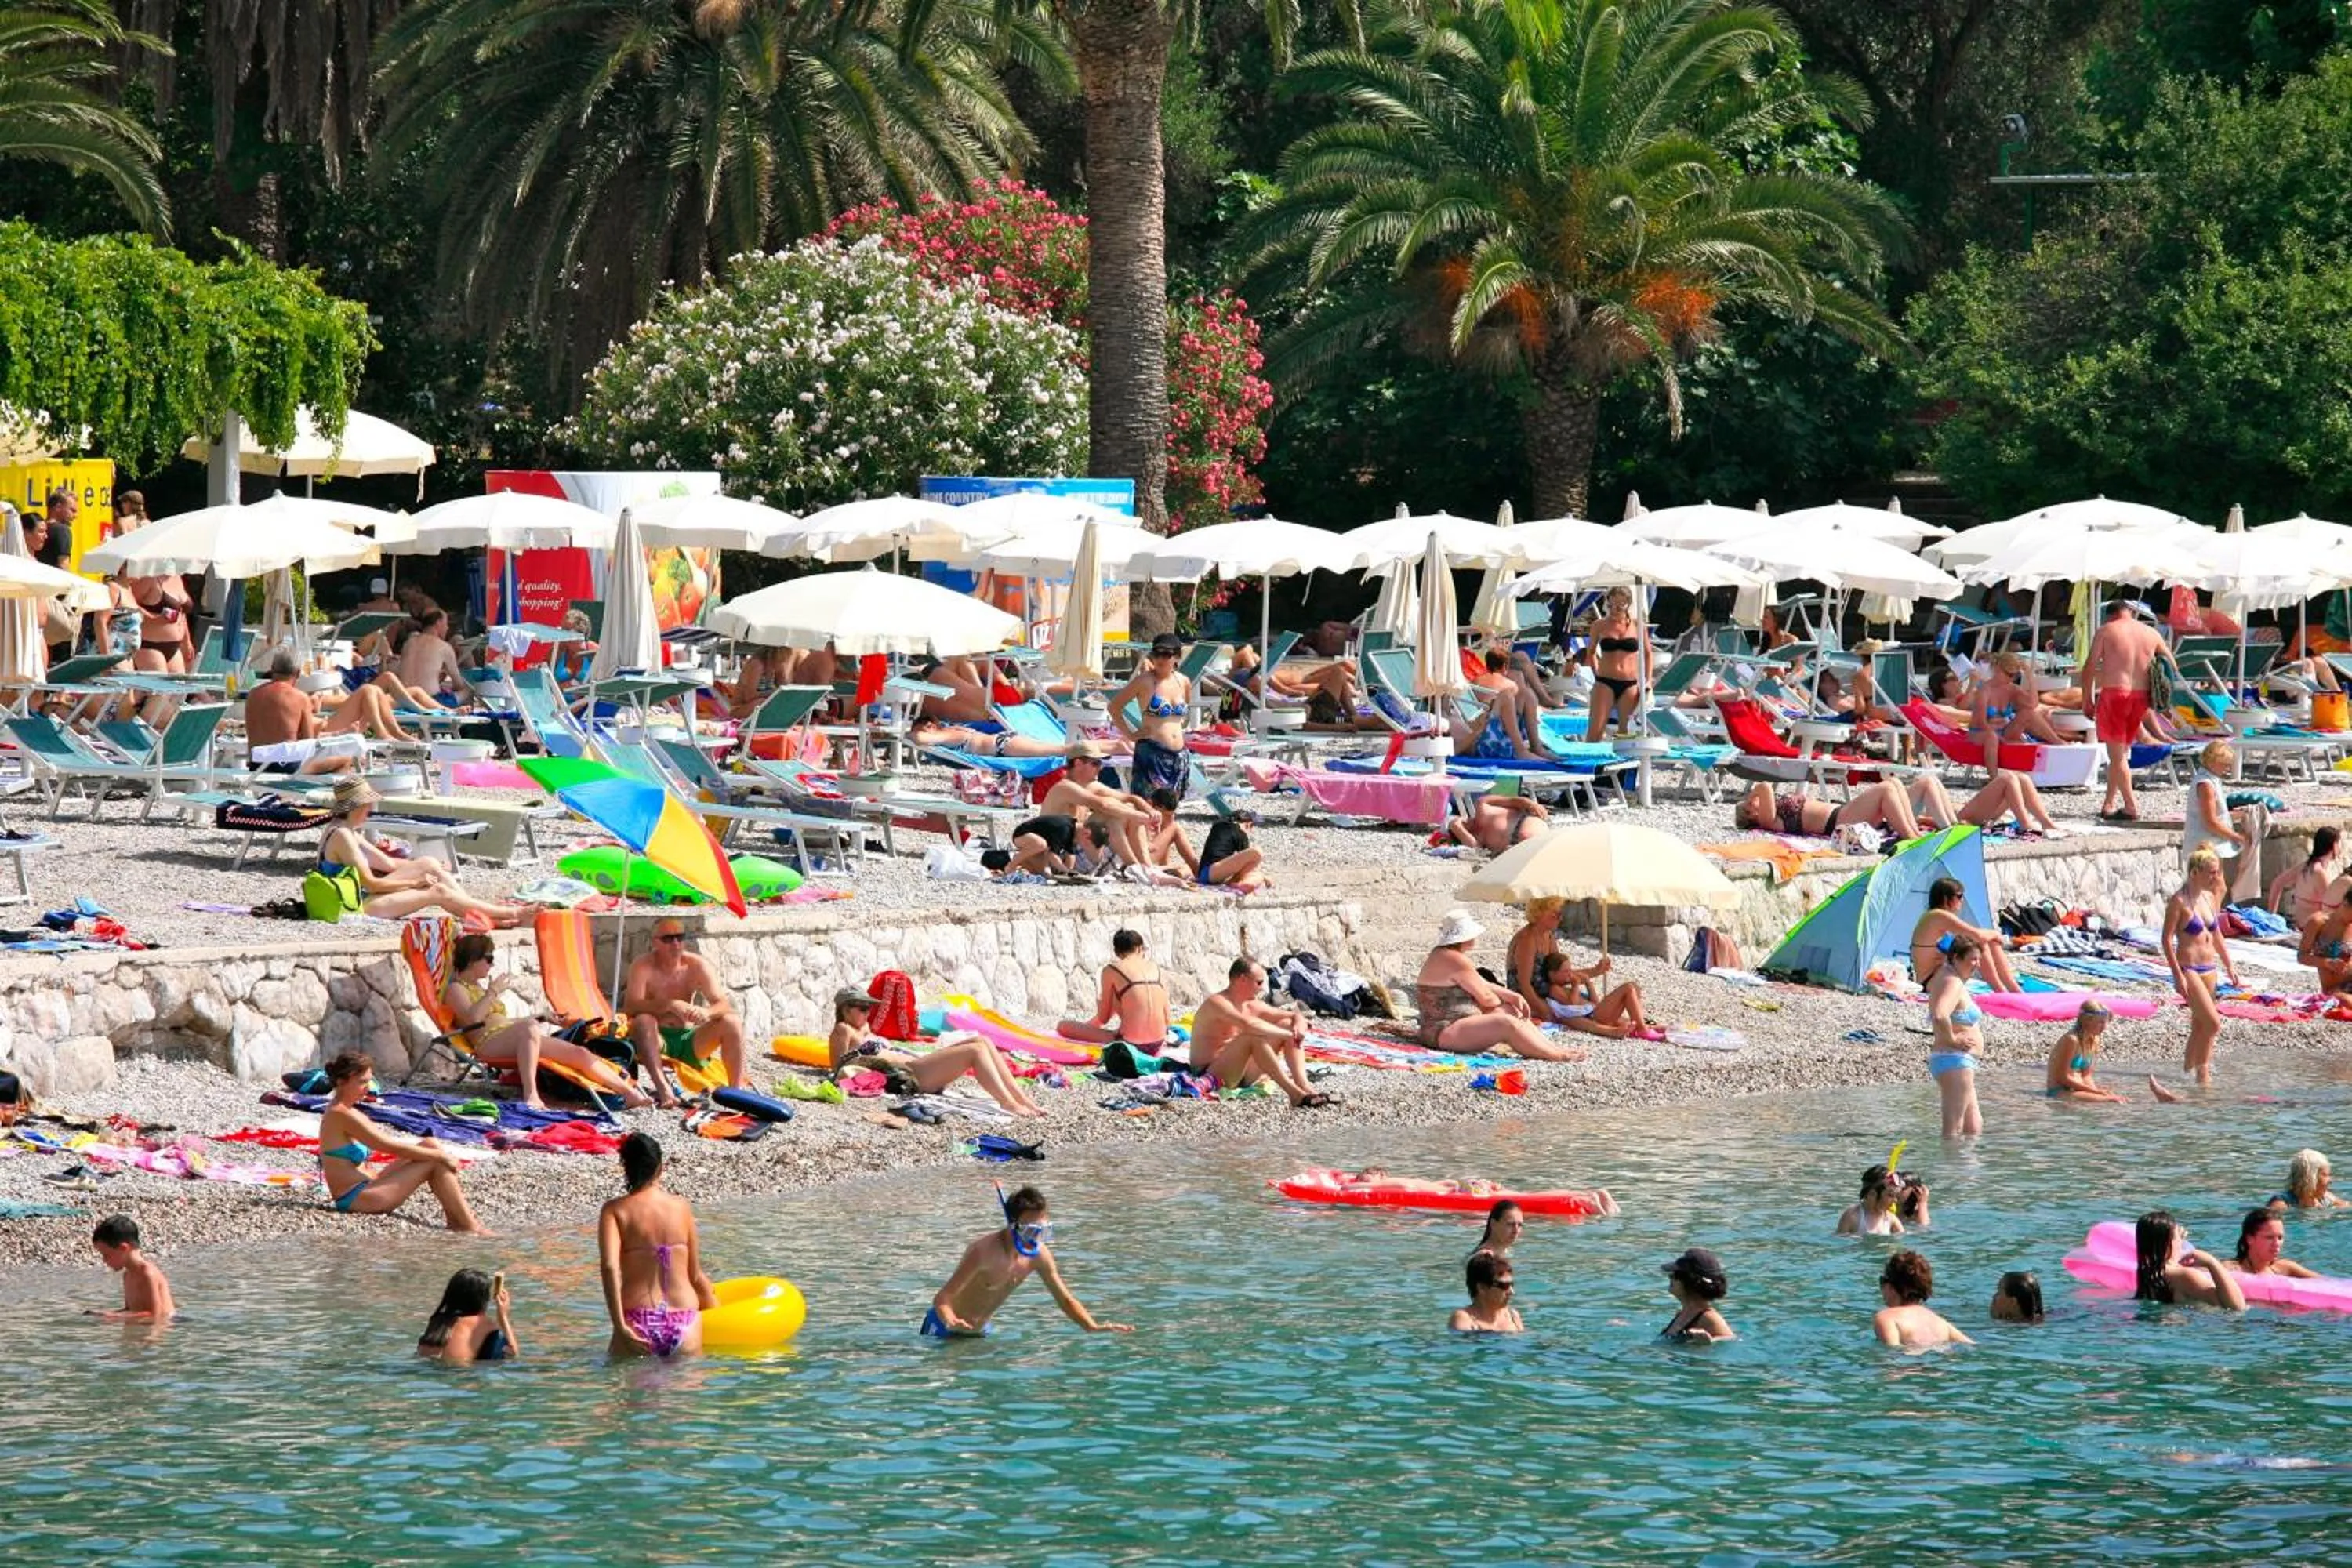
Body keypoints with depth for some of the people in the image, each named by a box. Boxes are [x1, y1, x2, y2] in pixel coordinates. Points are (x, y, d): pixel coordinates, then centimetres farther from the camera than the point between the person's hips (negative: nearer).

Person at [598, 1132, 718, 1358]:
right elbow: (696, 1276, 13)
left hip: (638, 1322, -1)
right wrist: (714, 1307, 31)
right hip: (685, 1321, 1)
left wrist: (620, 1326, -15)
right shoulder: (681, 1207, 9)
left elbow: (609, 1266, -13)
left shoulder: (615, 1211, 2)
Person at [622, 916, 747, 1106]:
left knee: (732, 1022, -18)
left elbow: (725, 1005, -10)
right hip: (656, 1040, -3)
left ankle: (737, 1088, -20)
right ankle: (663, 1089, -45)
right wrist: (669, 1005, -40)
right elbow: (630, 1008, -25)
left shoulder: (697, 965, -3)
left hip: (688, 1040, 3)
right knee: (643, 1021, -34)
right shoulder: (643, 968, -10)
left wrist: (706, 1012, -35)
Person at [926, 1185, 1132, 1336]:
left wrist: (1094, 1328, -16)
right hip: (943, 1332, -6)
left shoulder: (1039, 1256, -9)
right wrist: (951, 1322, -56)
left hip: (979, 1332, 7)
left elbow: (1065, 1300, 1)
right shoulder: (985, 1252, -30)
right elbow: (942, 1299, -33)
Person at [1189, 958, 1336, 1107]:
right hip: (1209, 1074, -8)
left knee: (1288, 1024, -1)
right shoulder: (1217, 1003, -17)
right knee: (1253, 1037, -34)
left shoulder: (1252, 1006, 9)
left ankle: (1304, 1086, -20)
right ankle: (1295, 1094, -40)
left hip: (1241, 1075, 8)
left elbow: (1296, 1016, 14)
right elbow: (1248, 1024, -35)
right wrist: (1289, 1034, -29)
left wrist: (1299, 1026, -11)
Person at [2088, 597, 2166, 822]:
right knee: (2121, 751, 16)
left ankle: (2131, 807, -9)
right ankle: (2109, 804, 20)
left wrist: (2087, 700, 3)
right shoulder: (2150, 633, 10)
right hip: (2140, 696, 5)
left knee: (2117, 753, -1)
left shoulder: (2107, 631, -2)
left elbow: (2089, 668, -4)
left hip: (2114, 693, -5)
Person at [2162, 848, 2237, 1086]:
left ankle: (2189, 1069, 19)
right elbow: (2167, 939, -13)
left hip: (2209, 968, 7)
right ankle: (2202, 1071, -5)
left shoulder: (2210, 898, 10)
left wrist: (2229, 965, 17)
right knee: (2213, 1022, -14)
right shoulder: (2179, 902, -12)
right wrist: (2178, 975, -17)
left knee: (2199, 1025, 11)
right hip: (2188, 968, -7)